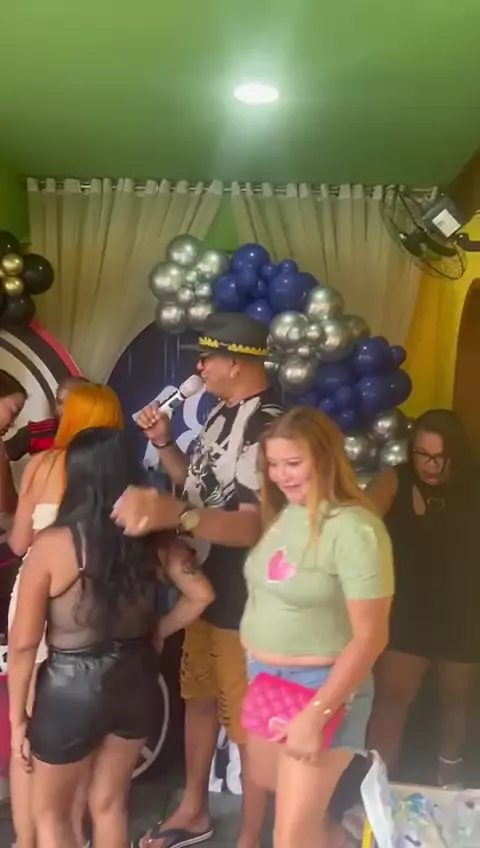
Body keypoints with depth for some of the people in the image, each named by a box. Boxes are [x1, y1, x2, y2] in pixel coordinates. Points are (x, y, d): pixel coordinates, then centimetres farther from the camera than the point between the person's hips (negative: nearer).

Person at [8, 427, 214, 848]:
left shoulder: (52, 544, -19)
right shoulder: (155, 537, -9)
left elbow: (24, 644, -14)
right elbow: (201, 595, -5)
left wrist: (18, 717, -2)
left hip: (73, 690, -4)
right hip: (135, 681, 4)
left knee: (49, 814, 21)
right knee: (109, 804, 25)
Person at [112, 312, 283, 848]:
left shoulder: (267, 427, -24)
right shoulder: (223, 414, 7)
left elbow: (253, 525, -32)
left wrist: (174, 513, -48)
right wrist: (163, 444, 1)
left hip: (242, 604, -10)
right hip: (204, 588, 10)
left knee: (248, 727, 7)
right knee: (199, 700, 23)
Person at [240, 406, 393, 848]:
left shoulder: (354, 528, -22)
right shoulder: (282, 513, 2)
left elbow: (370, 636, -22)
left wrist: (317, 712, -21)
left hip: (321, 685, -8)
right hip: (264, 678, 8)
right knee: (271, 791, 24)